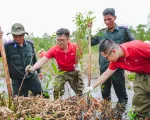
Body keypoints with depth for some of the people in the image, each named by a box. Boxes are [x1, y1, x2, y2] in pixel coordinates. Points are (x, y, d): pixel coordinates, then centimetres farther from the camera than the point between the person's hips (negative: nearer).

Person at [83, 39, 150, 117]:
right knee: (138, 101, 4)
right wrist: (92, 87, 5)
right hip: (141, 75, 6)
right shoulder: (115, 61, -11)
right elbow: (106, 74, 1)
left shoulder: (137, 47, -35)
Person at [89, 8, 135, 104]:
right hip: (104, 67, 4)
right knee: (105, 92, 18)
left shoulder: (123, 30, -3)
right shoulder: (101, 33, 7)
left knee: (120, 91, 9)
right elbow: (91, 42, 10)